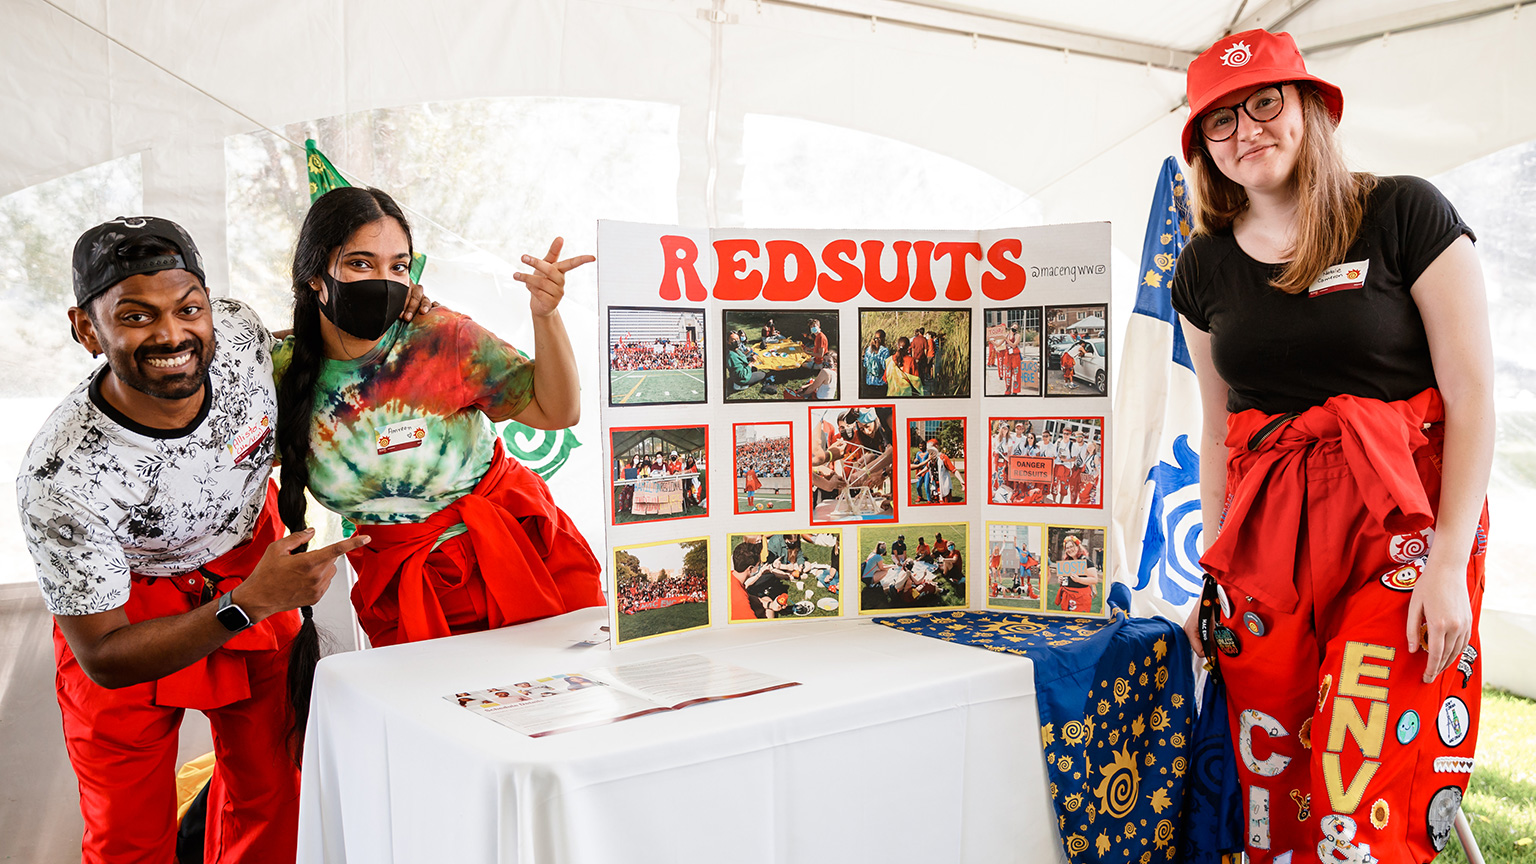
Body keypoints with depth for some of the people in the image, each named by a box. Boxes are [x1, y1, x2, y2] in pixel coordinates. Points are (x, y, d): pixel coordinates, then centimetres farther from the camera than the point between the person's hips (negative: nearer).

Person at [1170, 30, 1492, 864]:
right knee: (1273, 788, 5)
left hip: (1401, 524, -3)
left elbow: (1472, 396, -4)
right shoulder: (1204, 266, 11)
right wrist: (1215, 570, 12)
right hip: (1266, 536, 4)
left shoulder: (1405, 215, -2)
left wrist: (1450, 561, -12)